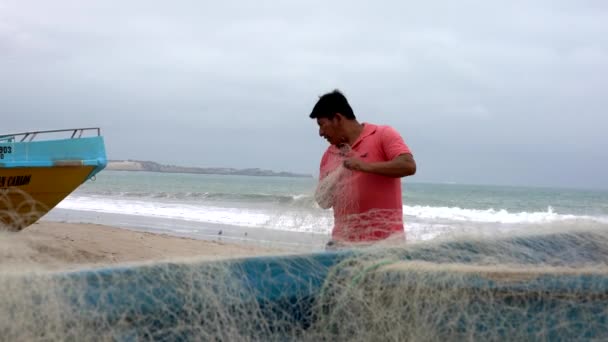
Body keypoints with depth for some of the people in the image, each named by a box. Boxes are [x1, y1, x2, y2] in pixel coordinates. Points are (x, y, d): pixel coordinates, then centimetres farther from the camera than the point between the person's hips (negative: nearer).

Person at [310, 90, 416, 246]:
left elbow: (409, 166, -16)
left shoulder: (383, 135, -2)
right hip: (343, 242, 5)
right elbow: (323, 201, 23)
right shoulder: (329, 155, 15)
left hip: (384, 240, -5)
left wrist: (366, 166, -21)